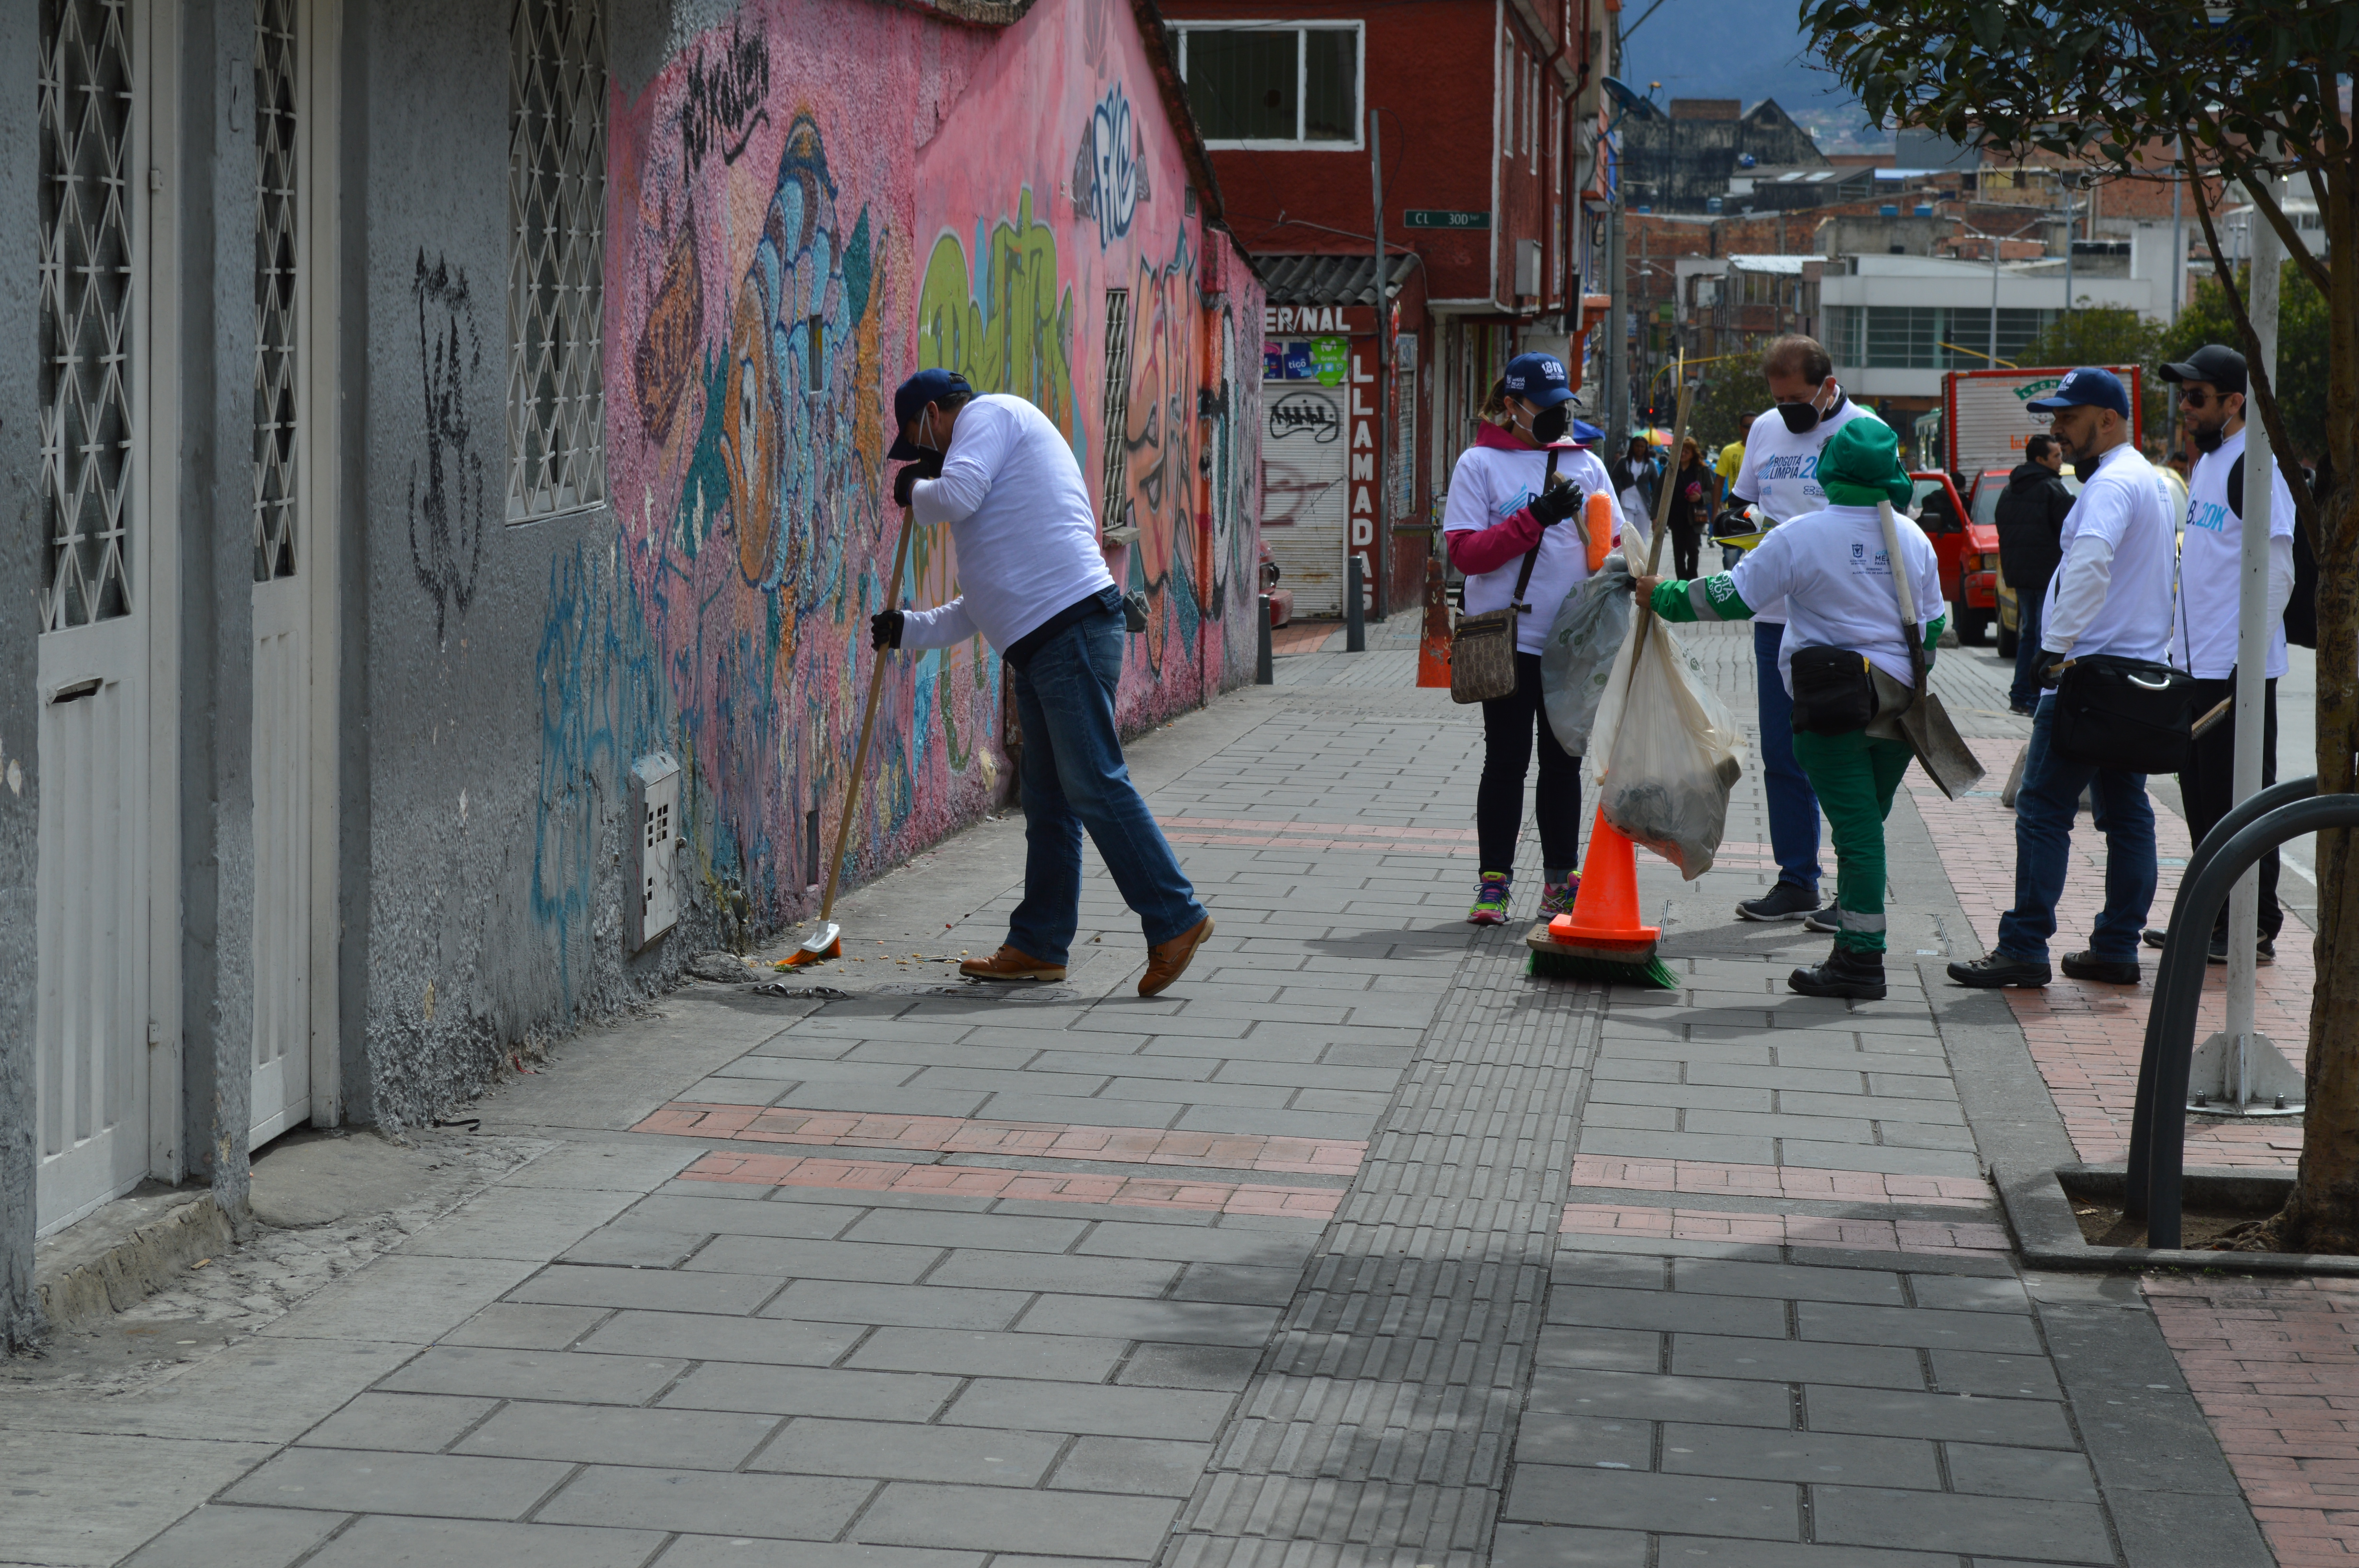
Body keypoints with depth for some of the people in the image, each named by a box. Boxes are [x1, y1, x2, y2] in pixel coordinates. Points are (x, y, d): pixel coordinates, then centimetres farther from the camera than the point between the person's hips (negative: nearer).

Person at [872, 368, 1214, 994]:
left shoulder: (989, 414, 4)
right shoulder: (1010, 445, 31)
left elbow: (956, 495, -15)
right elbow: (981, 607, 33)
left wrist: (914, 489, 7)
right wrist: (908, 628, 38)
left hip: (1071, 628, -11)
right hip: (1039, 643, 11)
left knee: (1094, 784, -12)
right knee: (1046, 800, 11)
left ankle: (1176, 919, -10)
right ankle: (1039, 945, 14)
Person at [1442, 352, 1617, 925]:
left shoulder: (1586, 465, 11)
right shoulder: (1480, 464, -1)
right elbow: (1466, 553, -10)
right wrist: (1537, 518, -18)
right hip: (1509, 637, -3)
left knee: (1564, 763, 10)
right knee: (1506, 762, -1)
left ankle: (1561, 880, 17)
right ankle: (1493, 882, 6)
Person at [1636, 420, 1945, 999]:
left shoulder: (1803, 535, -10)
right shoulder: (1914, 539, 6)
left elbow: (1733, 597, -6)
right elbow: (1932, 624, 15)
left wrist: (1664, 597, 8)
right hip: (1896, 702, 5)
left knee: (1856, 828, -7)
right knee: (1863, 825, 13)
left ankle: (1861, 959, -9)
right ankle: (1856, 949, 16)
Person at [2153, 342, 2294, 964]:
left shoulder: (2255, 469, -14)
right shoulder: (2205, 464, 16)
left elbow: (2277, 575, -17)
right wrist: (2179, 630, 20)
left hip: (2238, 668, -9)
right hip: (2196, 663, 9)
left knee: (2242, 798, -4)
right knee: (2203, 795, 13)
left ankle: (2255, 930, 2)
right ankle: (2215, 918, 21)